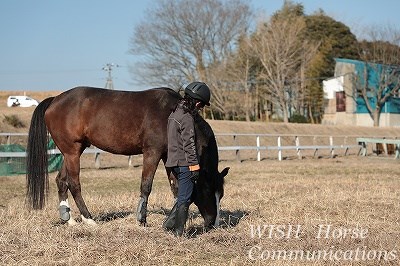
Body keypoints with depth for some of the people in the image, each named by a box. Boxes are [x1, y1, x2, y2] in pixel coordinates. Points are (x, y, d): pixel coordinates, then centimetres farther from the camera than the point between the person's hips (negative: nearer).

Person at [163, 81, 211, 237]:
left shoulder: (174, 114, 14)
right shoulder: (187, 118, -16)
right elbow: (189, 144, -19)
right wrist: (194, 166, -16)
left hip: (174, 161, 9)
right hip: (184, 163, -9)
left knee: (184, 196, 18)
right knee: (184, 199, -1)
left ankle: (170, 224, 16)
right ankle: (178, 232, 4)